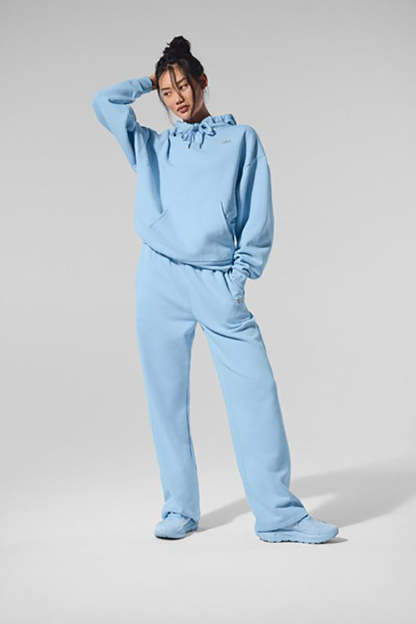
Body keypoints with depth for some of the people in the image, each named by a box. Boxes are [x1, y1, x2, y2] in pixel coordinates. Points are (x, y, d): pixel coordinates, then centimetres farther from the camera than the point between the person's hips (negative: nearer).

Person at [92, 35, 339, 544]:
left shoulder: (241, 138, 14)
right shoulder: (151, 146, 20)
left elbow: (258, 214, 7)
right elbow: (104, 102, 15)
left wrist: (240, 277, -2)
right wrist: (150, 81, 22)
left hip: (218, 282, -2)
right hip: (160, 279, 2)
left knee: (255, 390, -10)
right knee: (166, 397, 2)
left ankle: (278, 514, -7)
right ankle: (179, 510, 10)